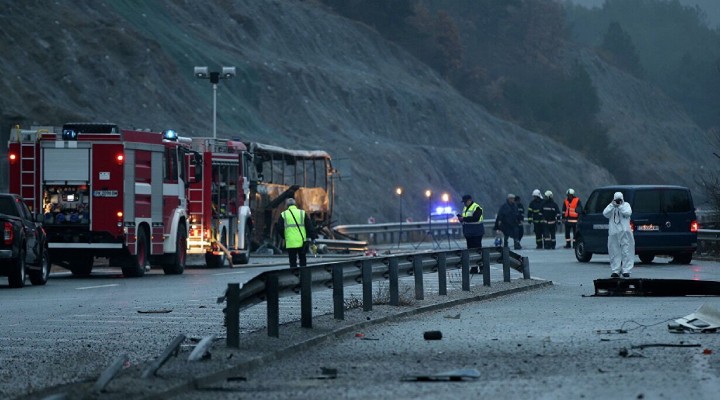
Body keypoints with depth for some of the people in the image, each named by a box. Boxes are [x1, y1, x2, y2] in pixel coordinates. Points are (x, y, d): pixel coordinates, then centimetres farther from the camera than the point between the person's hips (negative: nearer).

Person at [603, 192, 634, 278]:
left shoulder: (626, 205, 9)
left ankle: (626, 270, -3)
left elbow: (628, 213, -9)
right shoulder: (611, 207, 13)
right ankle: (615, 270, 6)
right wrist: (612, 205, -10)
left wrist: (620, 206, -12)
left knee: (626, 252, -4)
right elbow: (605, 213, -4)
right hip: (613, 233, 2)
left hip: (625, 232, -2)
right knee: (615, 253, 2)